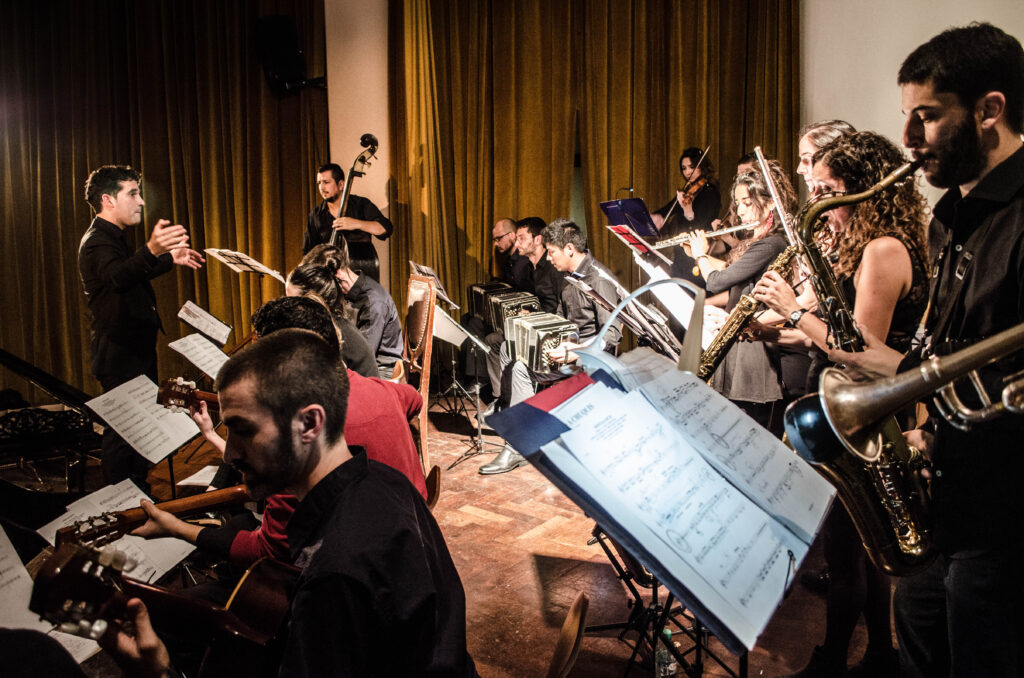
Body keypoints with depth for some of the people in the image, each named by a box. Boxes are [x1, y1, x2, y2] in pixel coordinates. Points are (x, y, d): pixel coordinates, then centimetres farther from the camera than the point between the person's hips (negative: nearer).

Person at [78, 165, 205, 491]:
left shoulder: (112, 237, 14)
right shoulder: (97, 241, -19)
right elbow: (117, 276, -43)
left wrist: (170, 259, 28)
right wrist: (152, 251, -61)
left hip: (136, 348, 11)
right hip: (120, 354, -11)